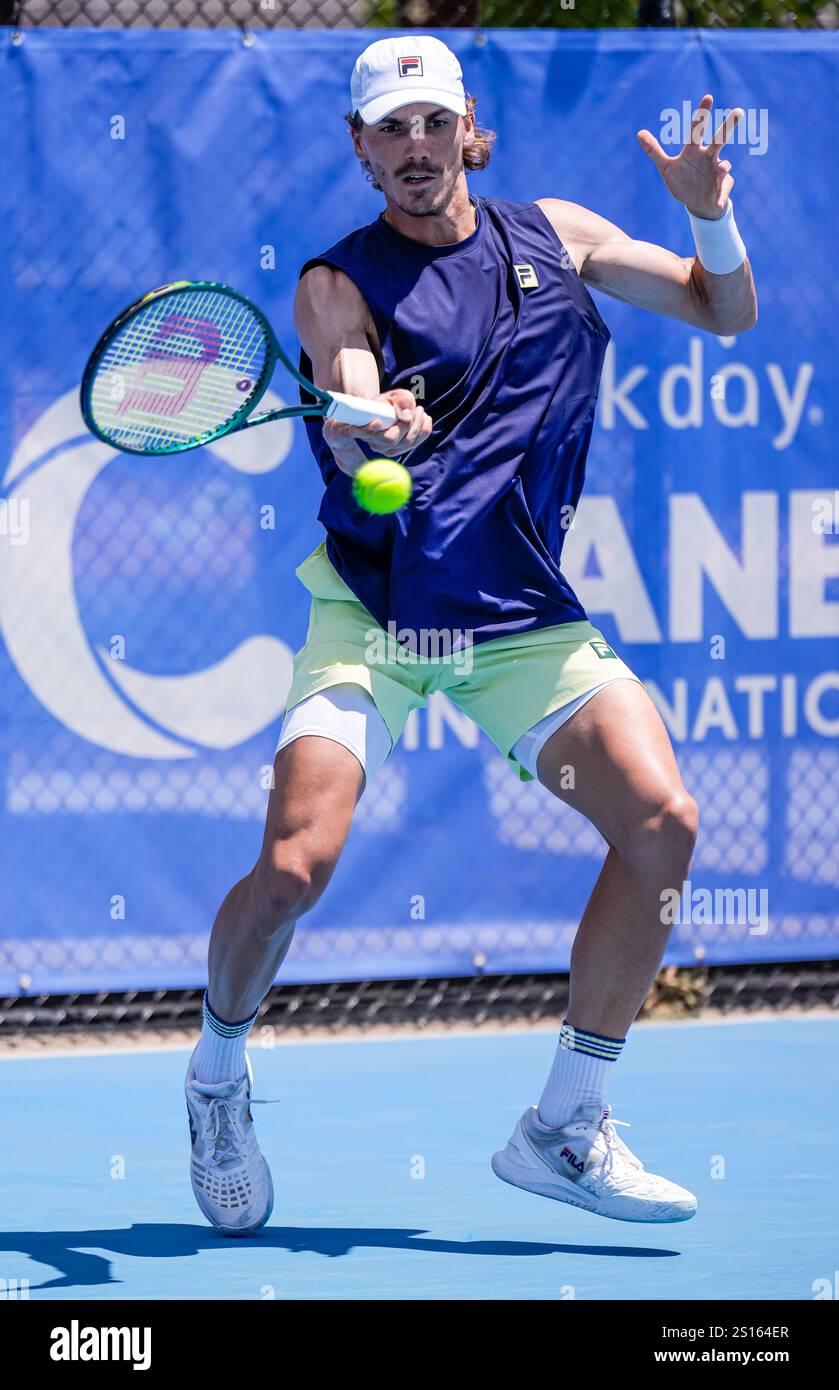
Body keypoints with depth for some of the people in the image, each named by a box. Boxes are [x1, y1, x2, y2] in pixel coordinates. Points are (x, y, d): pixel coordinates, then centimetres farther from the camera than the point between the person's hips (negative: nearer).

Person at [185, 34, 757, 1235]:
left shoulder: (556, 236, 9)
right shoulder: (340, 282, -3)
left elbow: (727, 312, 16)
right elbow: (349, 432, -20)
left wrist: (712, 213, -5)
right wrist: (371, 431, -45)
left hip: (523, 619, 3)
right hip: (374, 612, -3)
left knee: (661, 824, -16)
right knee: (293, 866, -20)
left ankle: (564, 1129, -2)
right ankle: (220, 1069, 12)